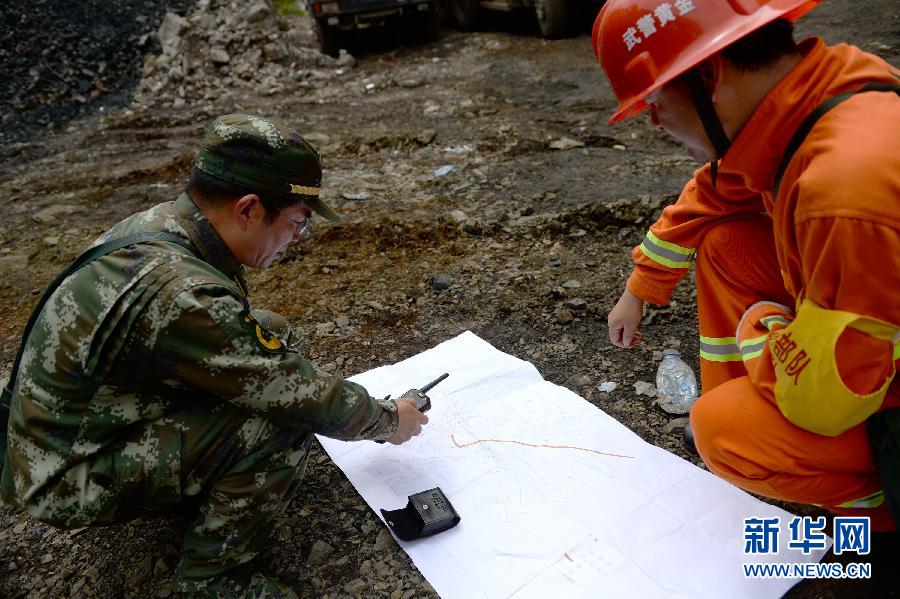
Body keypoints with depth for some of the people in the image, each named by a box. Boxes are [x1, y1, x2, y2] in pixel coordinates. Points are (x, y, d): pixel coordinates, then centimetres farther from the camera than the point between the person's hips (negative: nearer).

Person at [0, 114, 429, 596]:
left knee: (267, 331, 3)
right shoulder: (180, 294, -35)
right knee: (284, 421, -25)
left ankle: (194, 483, 14)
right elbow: (307, 400, -25)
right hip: (72, 481, -9)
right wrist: (389, 420, -9)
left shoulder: (158, 222, -7)